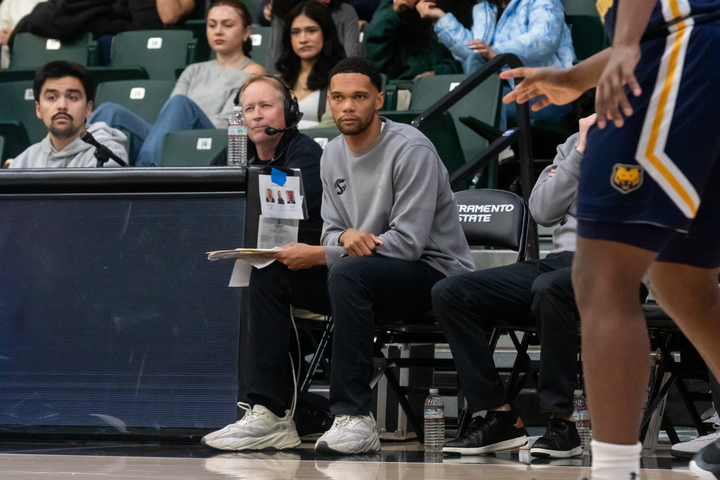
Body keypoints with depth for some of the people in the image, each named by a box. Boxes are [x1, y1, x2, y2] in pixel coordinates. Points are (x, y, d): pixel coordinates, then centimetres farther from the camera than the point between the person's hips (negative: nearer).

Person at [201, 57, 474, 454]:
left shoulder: (410, 150, -17)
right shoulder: (333, 155, 7)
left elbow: (408, 242, -22)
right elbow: (332, 231, 11)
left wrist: (316, 256, -21)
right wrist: (346, 236, -18)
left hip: (433, 270, -8)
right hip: (363, 268, 8)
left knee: (347, 273, -37)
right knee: (268, 275, -7)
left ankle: (354, 417, -35)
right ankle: (269, 414, -10)